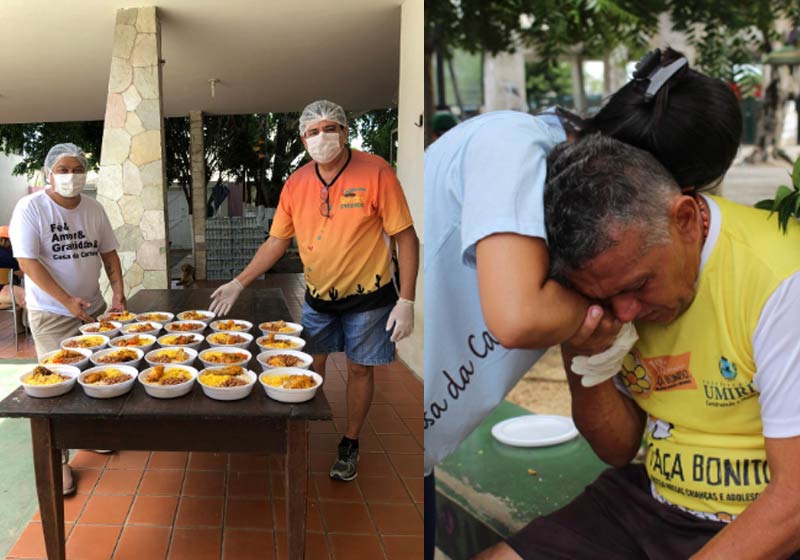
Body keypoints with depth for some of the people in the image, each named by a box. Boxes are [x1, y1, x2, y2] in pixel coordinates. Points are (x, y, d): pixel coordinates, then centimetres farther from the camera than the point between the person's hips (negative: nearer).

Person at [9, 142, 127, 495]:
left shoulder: (93, 208, 4)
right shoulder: (31, 208, -12)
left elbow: (108, 253, 11)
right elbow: (28, 262, -17)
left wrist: (118, 292, -3)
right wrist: (68, 301, -22)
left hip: (94, 309, 5)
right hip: (52, 315, -5)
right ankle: (58, 461, 8)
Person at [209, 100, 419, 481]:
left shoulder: (375, 172, -17)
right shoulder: (296, 184, -4)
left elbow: (405, 237, -15)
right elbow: (277, 242, 6)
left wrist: (406, 301, -18)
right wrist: (238, 284, 2)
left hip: (367, 296, -3)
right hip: (317, 297, 4)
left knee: (359, 369, 9)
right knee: (311, 369, 13)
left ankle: (350, 444, 29)